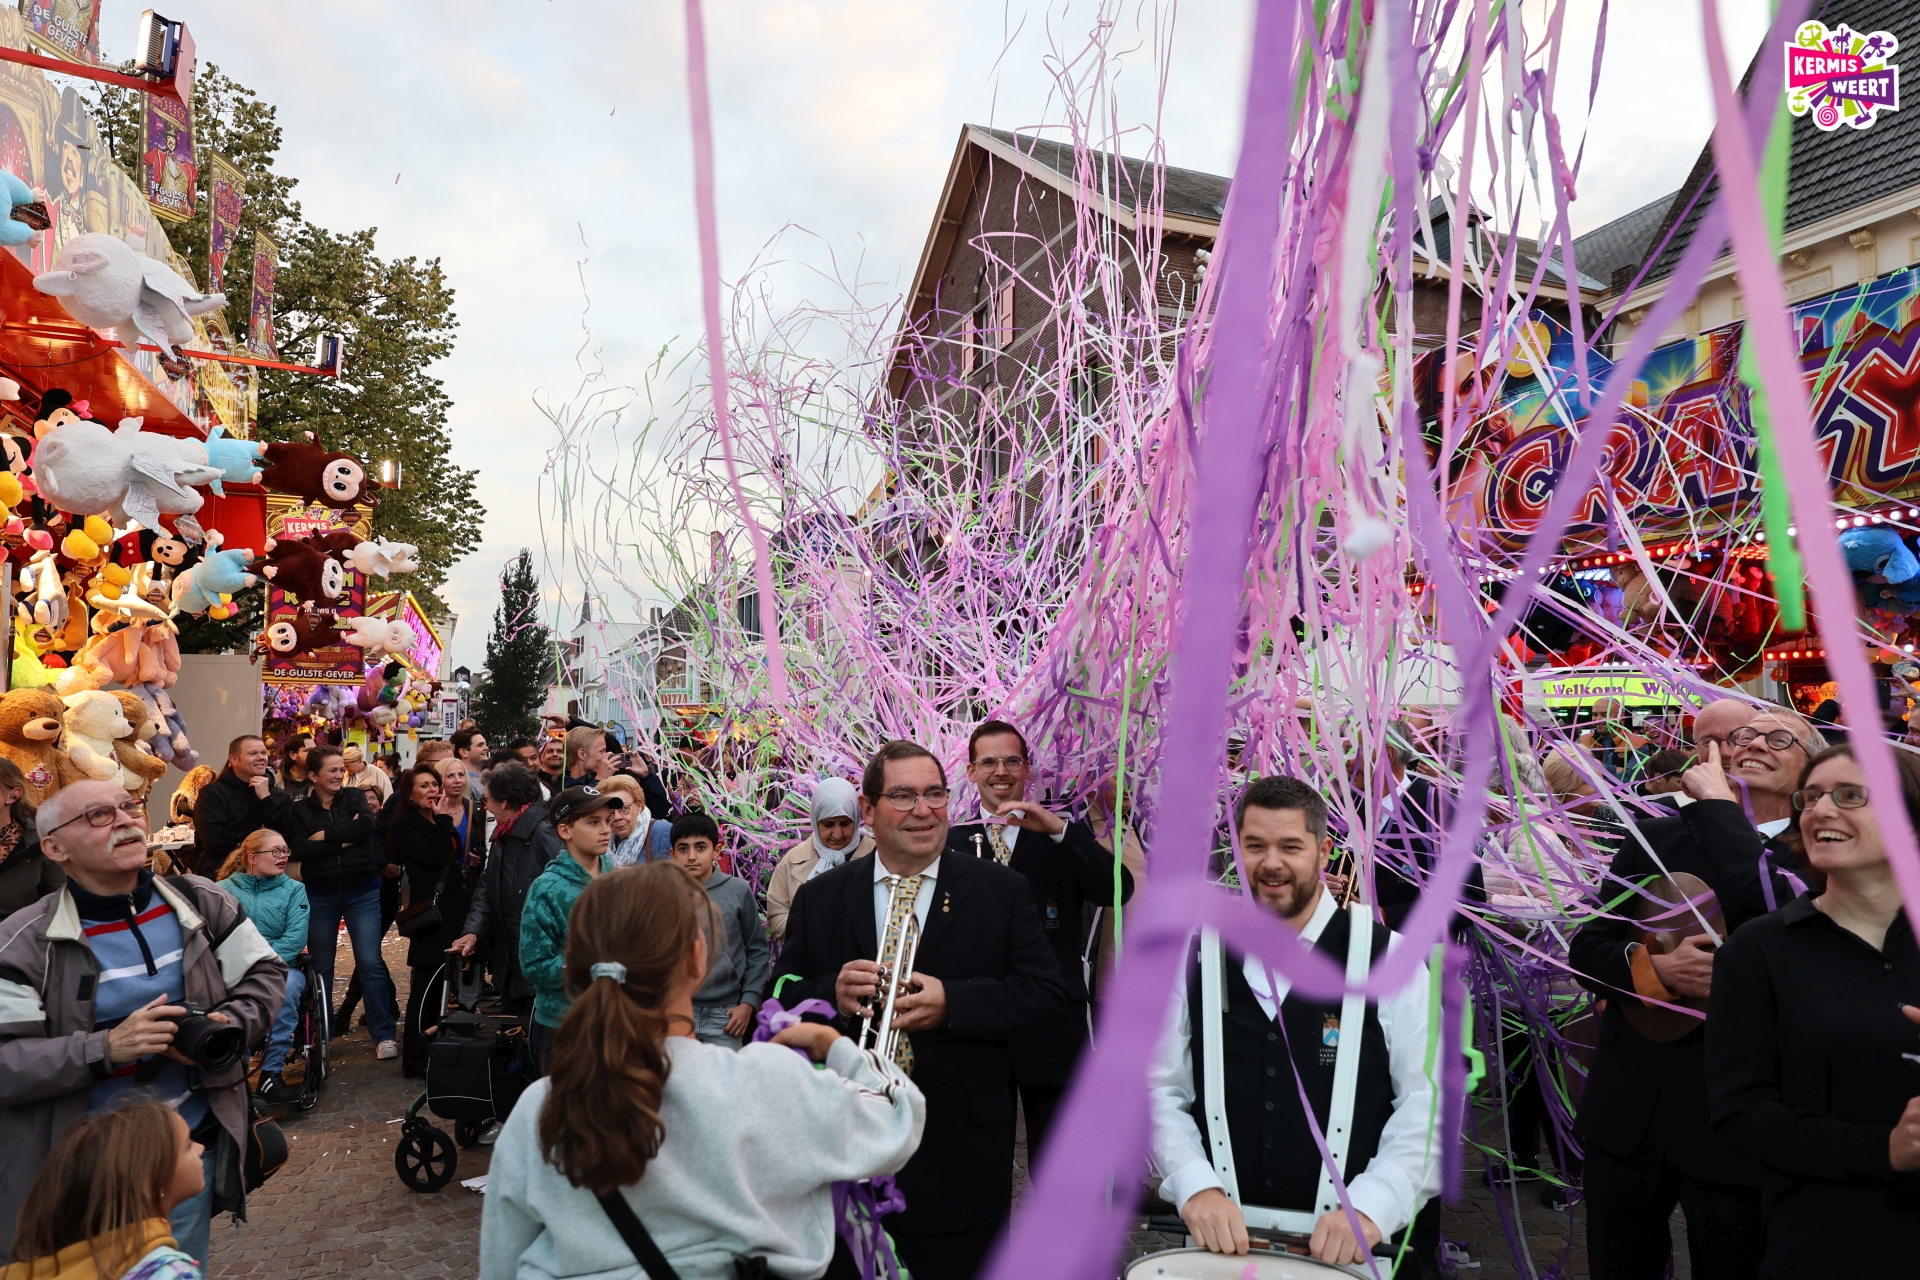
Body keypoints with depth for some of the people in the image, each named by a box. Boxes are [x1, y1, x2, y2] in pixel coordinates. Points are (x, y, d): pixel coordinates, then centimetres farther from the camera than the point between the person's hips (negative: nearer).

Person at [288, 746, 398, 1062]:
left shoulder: (355, 797, 2)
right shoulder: (300, 810, 2)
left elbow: (366, 826, -17)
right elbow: (298, 849, -13)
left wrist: (324, 836, -12)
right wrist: (344, 840, -17)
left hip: (362, 892, -1)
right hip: (319, 896, 1)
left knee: (370, 963, -4)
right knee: (320, 967, 11)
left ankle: (384, 1035, 2)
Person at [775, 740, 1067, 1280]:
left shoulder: (1002, 890, -2)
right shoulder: (818, 899, 3)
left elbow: (1049, 997, -6)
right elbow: (782, 1002, 4)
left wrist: (950, 1002, -20)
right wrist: (832, 993, -18)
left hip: (960, 1162, -1)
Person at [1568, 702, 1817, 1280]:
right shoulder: (1656, 837, 4)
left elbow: (1766, 905, -28)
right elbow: (1586, 946, 2)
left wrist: (1716, 800, -17)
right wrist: (1655, 968, -17)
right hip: (1628, 1112, 3)